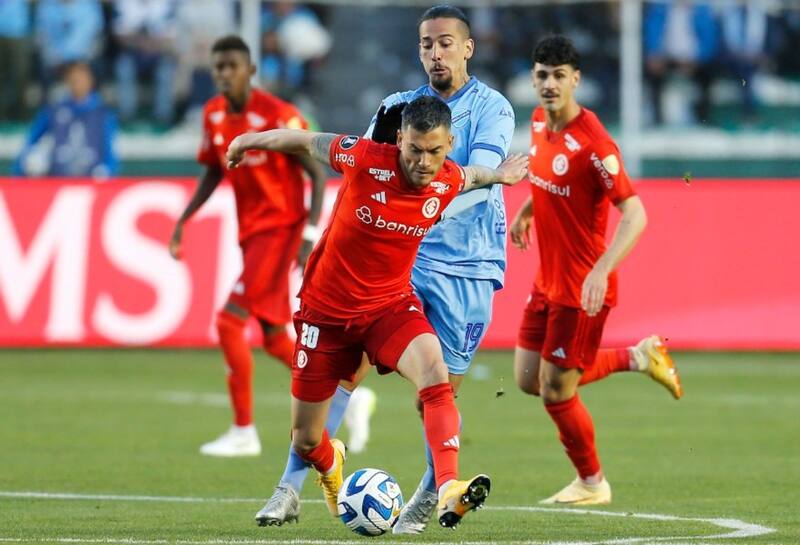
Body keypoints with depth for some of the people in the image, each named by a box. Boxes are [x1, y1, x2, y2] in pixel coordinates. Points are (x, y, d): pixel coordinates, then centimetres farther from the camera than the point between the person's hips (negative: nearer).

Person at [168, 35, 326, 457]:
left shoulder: (278, 117, -17)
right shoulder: (213, 115, 4)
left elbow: (317, 174, -13)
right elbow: (214, 171, 18)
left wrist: (310, 234, -21)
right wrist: (183, 221, 8)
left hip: (280, 229, -8)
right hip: (250, 232, 8)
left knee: (230, 321, -16)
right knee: (273, 338, 12)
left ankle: (244, 433, -10)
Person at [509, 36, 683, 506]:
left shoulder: (593, 142, -25)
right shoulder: (540, 121, 1)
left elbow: (635, 214, -28)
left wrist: (601, 269, -38)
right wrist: (527, 211, 20)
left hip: (582, 290, -8)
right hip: (548, 281, 8)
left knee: (555, 392, 0)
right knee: (529, 380, 14)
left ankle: (592, 484, 23)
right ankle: (638, 357, 29)